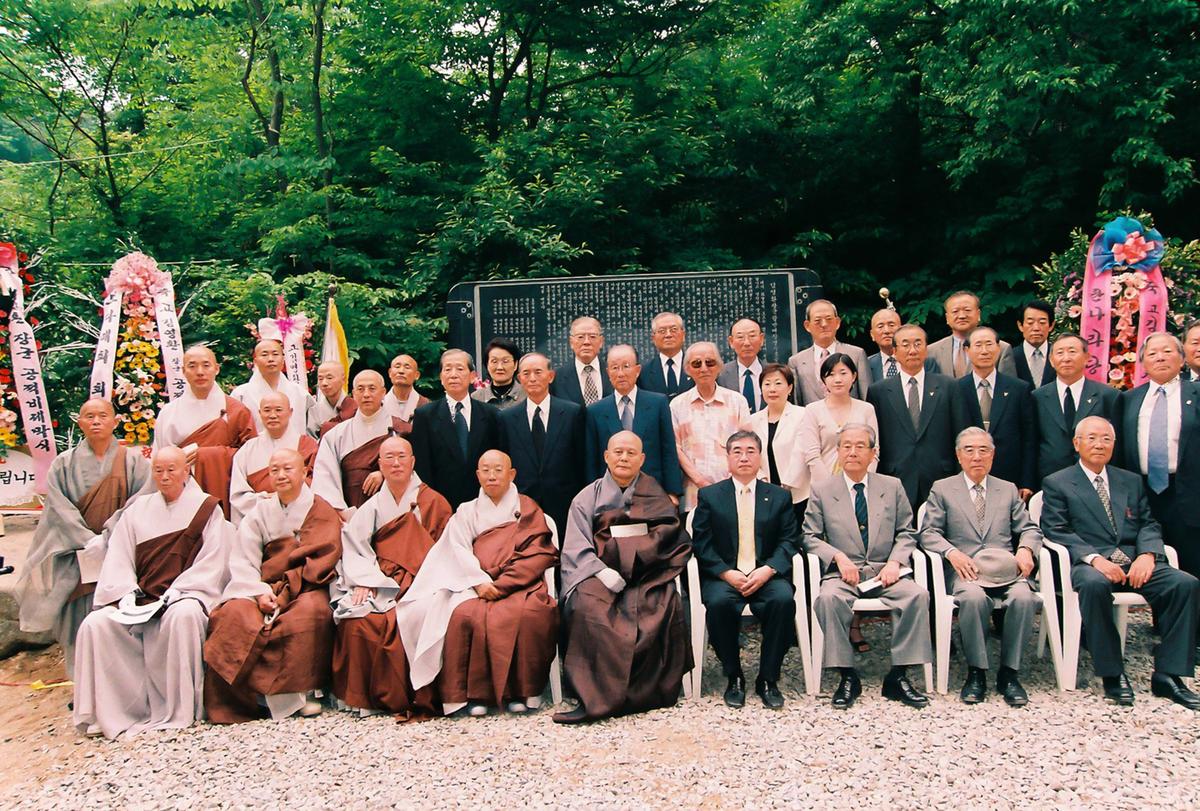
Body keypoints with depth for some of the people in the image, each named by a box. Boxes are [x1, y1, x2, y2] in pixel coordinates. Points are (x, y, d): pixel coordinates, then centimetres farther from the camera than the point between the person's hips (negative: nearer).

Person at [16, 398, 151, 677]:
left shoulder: (133, 460, 3)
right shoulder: (64, 464, 7)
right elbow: (59, 507, -2)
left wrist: (106, 538, -15)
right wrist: (88, 541, -14)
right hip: (76, 556, 1)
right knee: (80, 615, -5)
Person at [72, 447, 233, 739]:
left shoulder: (206, 508, 4)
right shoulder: (138, 510, 16)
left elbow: (211, 562, -5)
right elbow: (118, 559, 9)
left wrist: (172, 595, -14)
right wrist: (127, 594, -9)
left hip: (186, 595, -4)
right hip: (139, 602, 4)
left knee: (183, 615, -37)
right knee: (96, 623, -20)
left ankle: (178, 711, -25)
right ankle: (109, 712, -10)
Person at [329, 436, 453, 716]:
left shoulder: (432, 502, 8)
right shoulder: (373, 506, 17)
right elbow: (353, 543, 6)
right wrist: (364, 580, -11)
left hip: (417, 587, -3)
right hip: (378, 586, 3)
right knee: (356, 620, -24)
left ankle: (414, 699, -17)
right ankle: (366, 695, -10)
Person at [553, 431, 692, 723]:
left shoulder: (656, 496, 19)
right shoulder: (588, 497, 16)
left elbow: (671, 539, 8)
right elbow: (575, 548, 5)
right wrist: (602, 573, -14)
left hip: (646, 577, 1)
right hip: (599, 576, 0)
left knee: (665, 606, -30)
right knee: (586, 607, -31)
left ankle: (653, 689, -17)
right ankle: (597, 696, -26)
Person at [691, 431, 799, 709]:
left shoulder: (780, 496, 14)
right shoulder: (709, 496, 10)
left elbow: (789, 541, 5)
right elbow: (701, 544, 2)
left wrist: (767, 570, -14)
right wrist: (727, 573, -14)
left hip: (766, 575, 1)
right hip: (724, 575, -1)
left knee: (783, 599, -31)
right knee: (719, 602, -33)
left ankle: (768, 679, -14)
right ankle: (734, 677, -12)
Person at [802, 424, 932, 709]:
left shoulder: (892, 486, 13)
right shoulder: (822, 491, 8)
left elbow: (906, 533, 12)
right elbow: (810, 537, 5)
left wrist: (895, 561, -6)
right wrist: (839, 557, -12)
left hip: (884, 572, 2)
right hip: (842, 572, -2)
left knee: (918, 594, -28)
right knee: (829, 598, -35)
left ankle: (898, 676, -17)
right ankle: (847, 677, -20)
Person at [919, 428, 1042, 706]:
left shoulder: (1008, 490, 21)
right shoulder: (942, 489, 12)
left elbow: (1029, 529, 16)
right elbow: (929, 533, 3)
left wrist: (1025, 549, -7)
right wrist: (952, 553, -16)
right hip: (964, 569, -2)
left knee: (1023, 597, -31)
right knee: (973, 597, -36)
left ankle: (1009, 673, -15)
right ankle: (976, 673, -18)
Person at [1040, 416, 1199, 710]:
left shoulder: (1132, 481, 23)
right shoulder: (1057, 483, 9)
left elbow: (1149, 525, 15)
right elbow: (1056, 531, -3)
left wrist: (1147, 555, -8)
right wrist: (1094, 558, -18)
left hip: (1135, 563, 4)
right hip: (1088, 564, -4)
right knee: (1094, 584, -38)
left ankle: (1167, 675, -15)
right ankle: (1112, 674, -24)